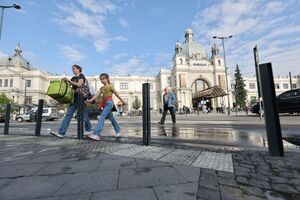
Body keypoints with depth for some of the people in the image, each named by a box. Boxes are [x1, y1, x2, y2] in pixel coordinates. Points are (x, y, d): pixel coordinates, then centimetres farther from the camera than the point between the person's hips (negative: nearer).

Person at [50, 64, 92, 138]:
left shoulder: (81, 76, 0)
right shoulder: (73, 78, 20)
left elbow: (79, 85, -16)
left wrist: (68, 81, -16)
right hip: (74, 98, 7)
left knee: (84, 115, 2)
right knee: (68, 114, -2)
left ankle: (89, 130, 20)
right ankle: (61, 132, -3)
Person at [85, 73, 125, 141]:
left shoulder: (110, 86, -2)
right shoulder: (102, 88, 16)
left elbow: (116, 94, 2)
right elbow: (97, 94, 4)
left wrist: (122, 101, 7)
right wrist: (90, 100, -11)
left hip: (109, 103, -7)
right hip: (104, 103, 7)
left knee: (102, 117, -16)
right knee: (111, 118, 12)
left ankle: (96, 134, -18)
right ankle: (118, 130, 26)